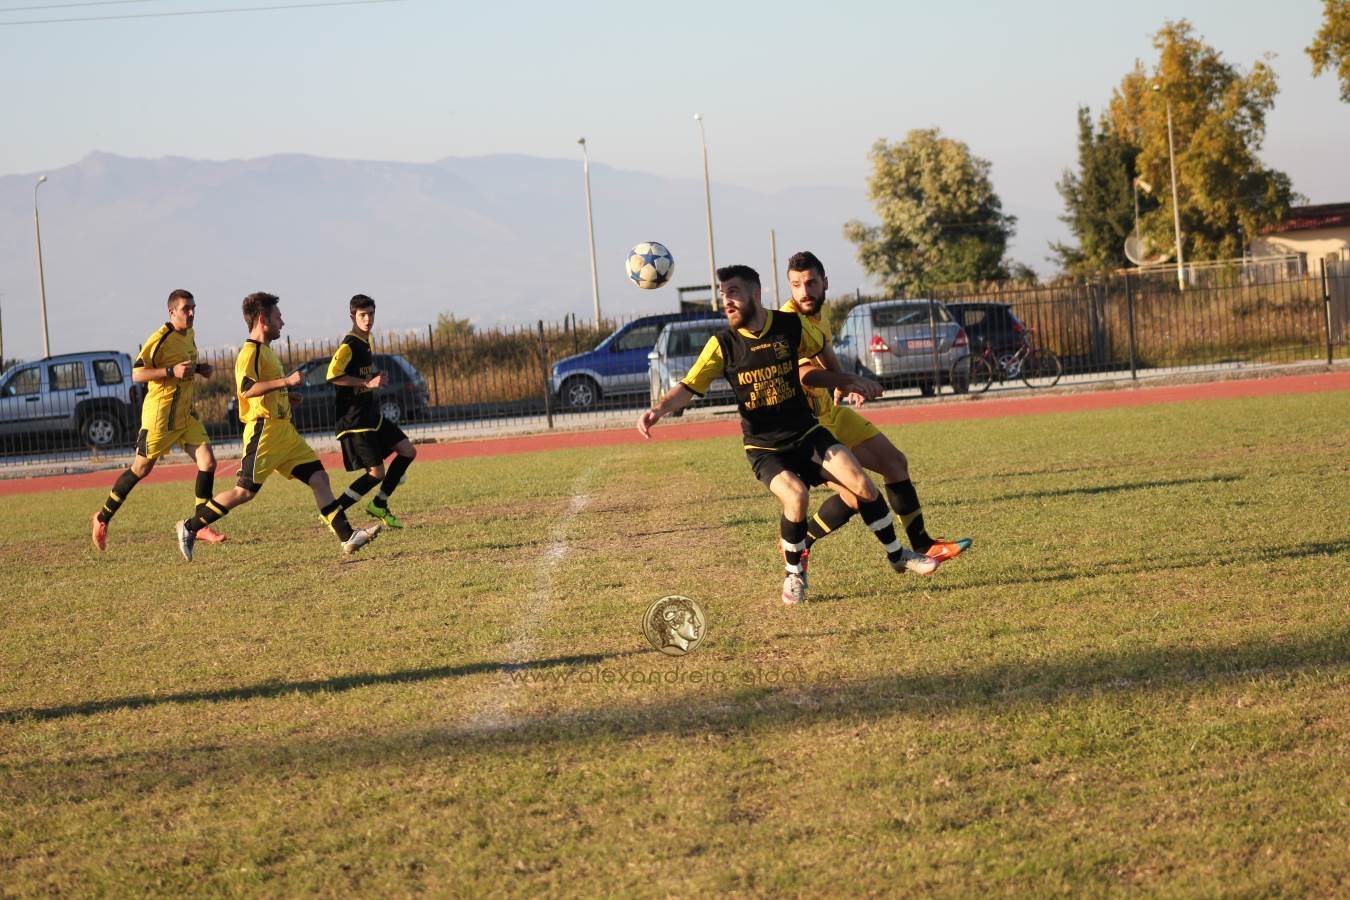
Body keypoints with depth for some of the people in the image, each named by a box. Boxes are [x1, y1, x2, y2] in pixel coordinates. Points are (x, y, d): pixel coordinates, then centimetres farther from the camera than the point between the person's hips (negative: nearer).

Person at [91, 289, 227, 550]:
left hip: (186, 412, 7)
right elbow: (136, 374, -18)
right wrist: (172, 371, -28)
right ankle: (103, 517, 20)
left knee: (208, 462, -6)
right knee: (141, 468, 3)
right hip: (160, 413, -7)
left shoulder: (189, 335, 10)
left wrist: (198, 369, 7)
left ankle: (201, 526, 2)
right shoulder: (160, 338, -16)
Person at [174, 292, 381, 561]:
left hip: (284, 431, 9)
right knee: (245, 491, -8)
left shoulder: (266, 351, 20)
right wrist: (286, 381, -28)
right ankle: (190, 528, 3)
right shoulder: (250, 352, -11)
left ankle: (348, 537, -3)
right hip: (264, 430, -9)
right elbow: (246, 388, -27)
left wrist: (287, 395, 19)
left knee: (319, 477, 0)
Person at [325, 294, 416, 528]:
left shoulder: (365, 342, 13)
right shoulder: (348, 346, -16)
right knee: (376, 472, -11)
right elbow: (333, 375, -27)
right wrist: (367, 382, -25)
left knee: (408, 451, 8)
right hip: (354, 420, -9)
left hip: (371, 415, 9)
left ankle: (379, 504, 17)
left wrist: (377, 379, 10)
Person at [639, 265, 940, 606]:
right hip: (764, 449, -2)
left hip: (807, 433, 2)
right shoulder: (723, 344, -10)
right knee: (796, 495, -29)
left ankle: (898, 557, 12)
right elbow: (688, 388, -12)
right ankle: (794, 575, -4)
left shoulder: (791, 326, -5)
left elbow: (813, 364, 15)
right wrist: (658, 410, -29)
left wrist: (849, 382, 6)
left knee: (863, 485, -11)